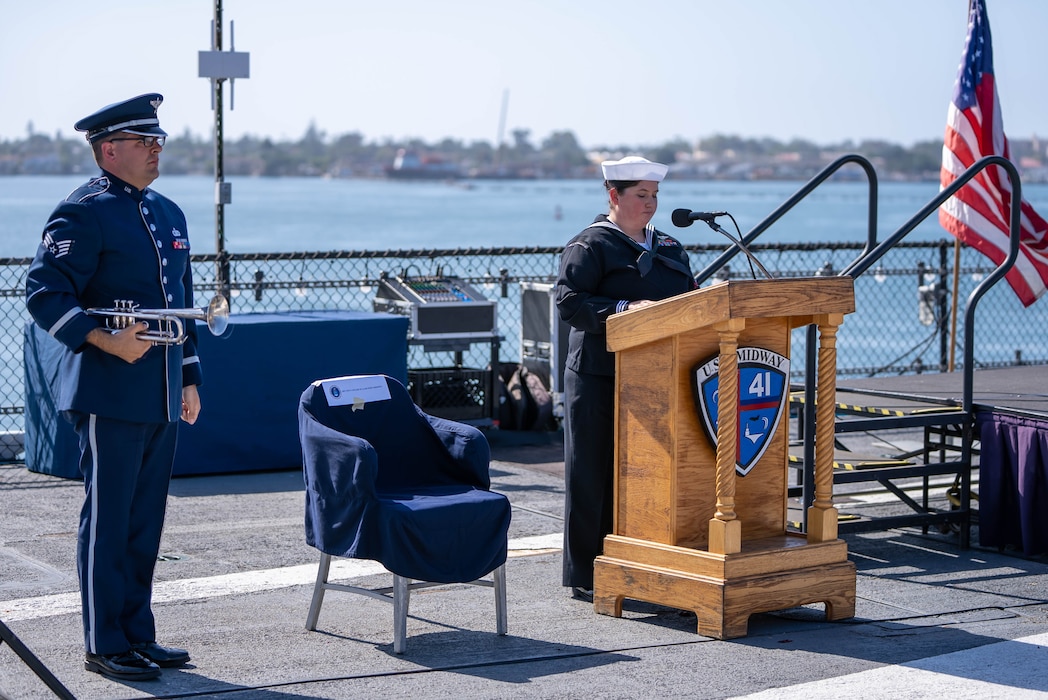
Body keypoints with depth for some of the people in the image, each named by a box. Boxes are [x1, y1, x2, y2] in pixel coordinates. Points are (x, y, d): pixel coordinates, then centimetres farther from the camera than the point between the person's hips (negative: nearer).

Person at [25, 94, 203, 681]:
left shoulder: (170, 214, 17)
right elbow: (45, 294, -14)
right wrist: (106, 341, -23)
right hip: (110, 395, -8)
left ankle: (139, 634, 22)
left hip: (161, 397, 8)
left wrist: (190, 378, 19)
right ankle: (104, 647, 7)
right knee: (107, 521, -1)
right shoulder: (83, 214, -9)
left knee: (146, 521, 13)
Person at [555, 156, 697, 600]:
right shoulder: (590, 246, -3)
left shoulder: (668, 249, 19)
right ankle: (586, 576, 4)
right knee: (595, 476, -2)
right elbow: (568, 301, -14)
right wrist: (625, 309, -24)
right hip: (599, 377, -6)